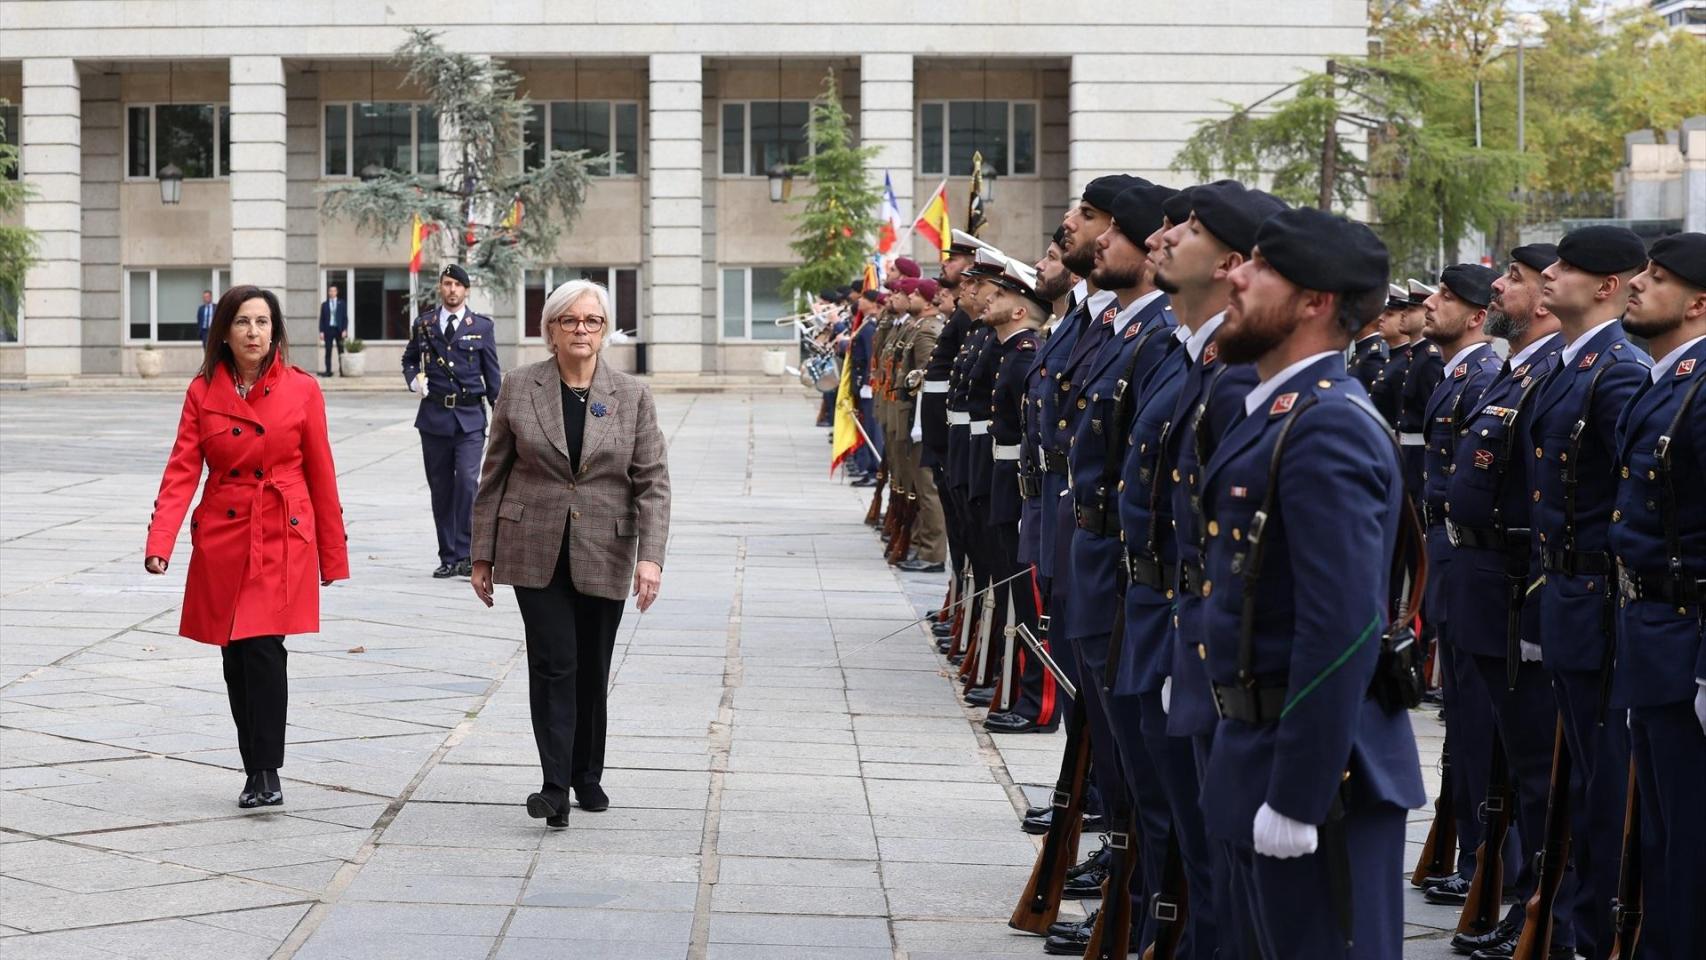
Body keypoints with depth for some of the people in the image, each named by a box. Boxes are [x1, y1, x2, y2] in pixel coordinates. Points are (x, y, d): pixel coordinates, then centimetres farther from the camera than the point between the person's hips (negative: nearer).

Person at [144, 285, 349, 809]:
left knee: (263, 647, -16)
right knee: (235, 657, 6)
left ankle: (267, 774, -10)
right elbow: (182, 470, -1)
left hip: (282, 537, -3)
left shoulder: (301, 389, -1)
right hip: (222, 537, 3)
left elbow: (321, 475, 3)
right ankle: (255, 771, 19)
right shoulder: (203, 391, 4)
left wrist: (333, 555, 6)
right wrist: (159, 541, -14)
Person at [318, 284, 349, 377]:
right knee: (328, 351, -2)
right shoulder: (324, 305, 9)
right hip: (328, 329, 1)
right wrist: (321, 331, -3)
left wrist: (344, 330, -6)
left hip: (339, 330, -1)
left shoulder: (342, 304, 7)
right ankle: (328, 371, -1)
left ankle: (342, 370, 1)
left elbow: (345, 318, 4)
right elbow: (322, 319, 7)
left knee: (341, 351, -1)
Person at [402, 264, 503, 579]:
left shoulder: (481, 326, 4)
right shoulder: (424, 325, 8)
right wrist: (414, 379, 2)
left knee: (467, 480, -18)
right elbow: (409, 358, 24)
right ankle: (447, 557, 14)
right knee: (440, 488, 6)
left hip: (469, 416, -2)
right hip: (434, 415, 2)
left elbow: (492, 374, 6)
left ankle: (465, 554, -14)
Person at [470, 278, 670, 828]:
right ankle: (555, 788, -11)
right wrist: (483, 555, 4)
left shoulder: (631, 397, 2)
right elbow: (494, 476, 6)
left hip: (603, 556, 1)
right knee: (554, 666, -10)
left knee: (593, 672, 10)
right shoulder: (519, 389, 2)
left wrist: (651, 555, -13)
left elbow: (652, 483, -1)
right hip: (536, 553, -1)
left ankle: (588, 777, 26)